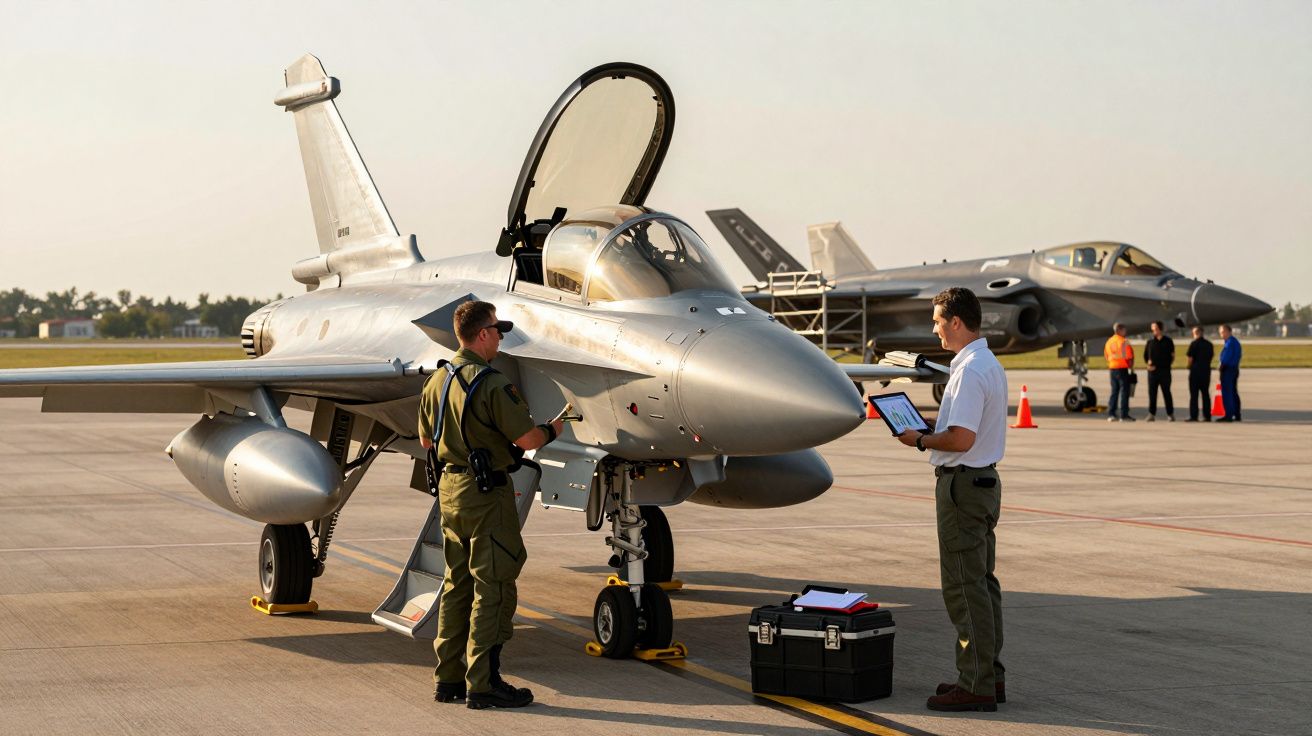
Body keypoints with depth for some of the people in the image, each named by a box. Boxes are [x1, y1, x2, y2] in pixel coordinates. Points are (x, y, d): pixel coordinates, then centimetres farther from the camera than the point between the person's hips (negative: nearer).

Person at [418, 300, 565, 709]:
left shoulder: (438, 381, 9)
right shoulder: (491, 384, -18)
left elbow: (427, 439, 18)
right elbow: (527, 439, -18)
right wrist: (554, 428, 1)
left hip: (450, 488, 9)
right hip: (486, 491, -9)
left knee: (459, 583, 15)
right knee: (493, 587, -3)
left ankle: (448, 678, 18)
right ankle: (482, 684, -3)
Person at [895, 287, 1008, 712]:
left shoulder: (969, 371, -20)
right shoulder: (990, 365, 13)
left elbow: (961, 439, -27)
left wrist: (920, 440, -11)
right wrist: (934, 423, 13)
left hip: (962, 483, -11)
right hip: (984, 480, 11)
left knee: (964, 587, -6)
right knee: (982, 582, 15)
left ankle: (976, 686, -4)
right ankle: (989, 676, 21)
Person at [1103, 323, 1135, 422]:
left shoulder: (1109, 341, 10)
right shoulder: (1123, 341, -12)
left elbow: (1106, 355, 15)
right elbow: (1129, 357, -13)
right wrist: (1131, 368, 0)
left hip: (1112, 369, 7)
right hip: (1122, 368, -7)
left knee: (1114, 391, 12)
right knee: (1124, 391, -2)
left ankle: (1111, 414, 10)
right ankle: (1124, 415, -3)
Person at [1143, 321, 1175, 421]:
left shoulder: (1168, 341, 5)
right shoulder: (1150, 341, 11)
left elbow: (1172, 356, 7)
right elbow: (1145, 356, 13)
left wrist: (1167, 364, -4)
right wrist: (1147, 364, -3)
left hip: (1164, 371, -2)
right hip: (1152, 371, 2)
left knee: (1166, 393, 0)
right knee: (1152, 393, 1)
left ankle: (1170, 414, 4)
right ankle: (1151, 414, 5)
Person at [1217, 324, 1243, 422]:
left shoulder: (1229, 342, -16)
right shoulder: (1236, 341, 15)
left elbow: (1227, 356, -21)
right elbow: (1240, 354, 18)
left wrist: (1220, 365, -5)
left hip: (1227, 369, -10)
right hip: (1235, 369, 10)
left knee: (1227, 393, -7)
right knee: (1234, 393, 14)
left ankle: (1228, 415, -9)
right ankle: (1237, 415, 16)